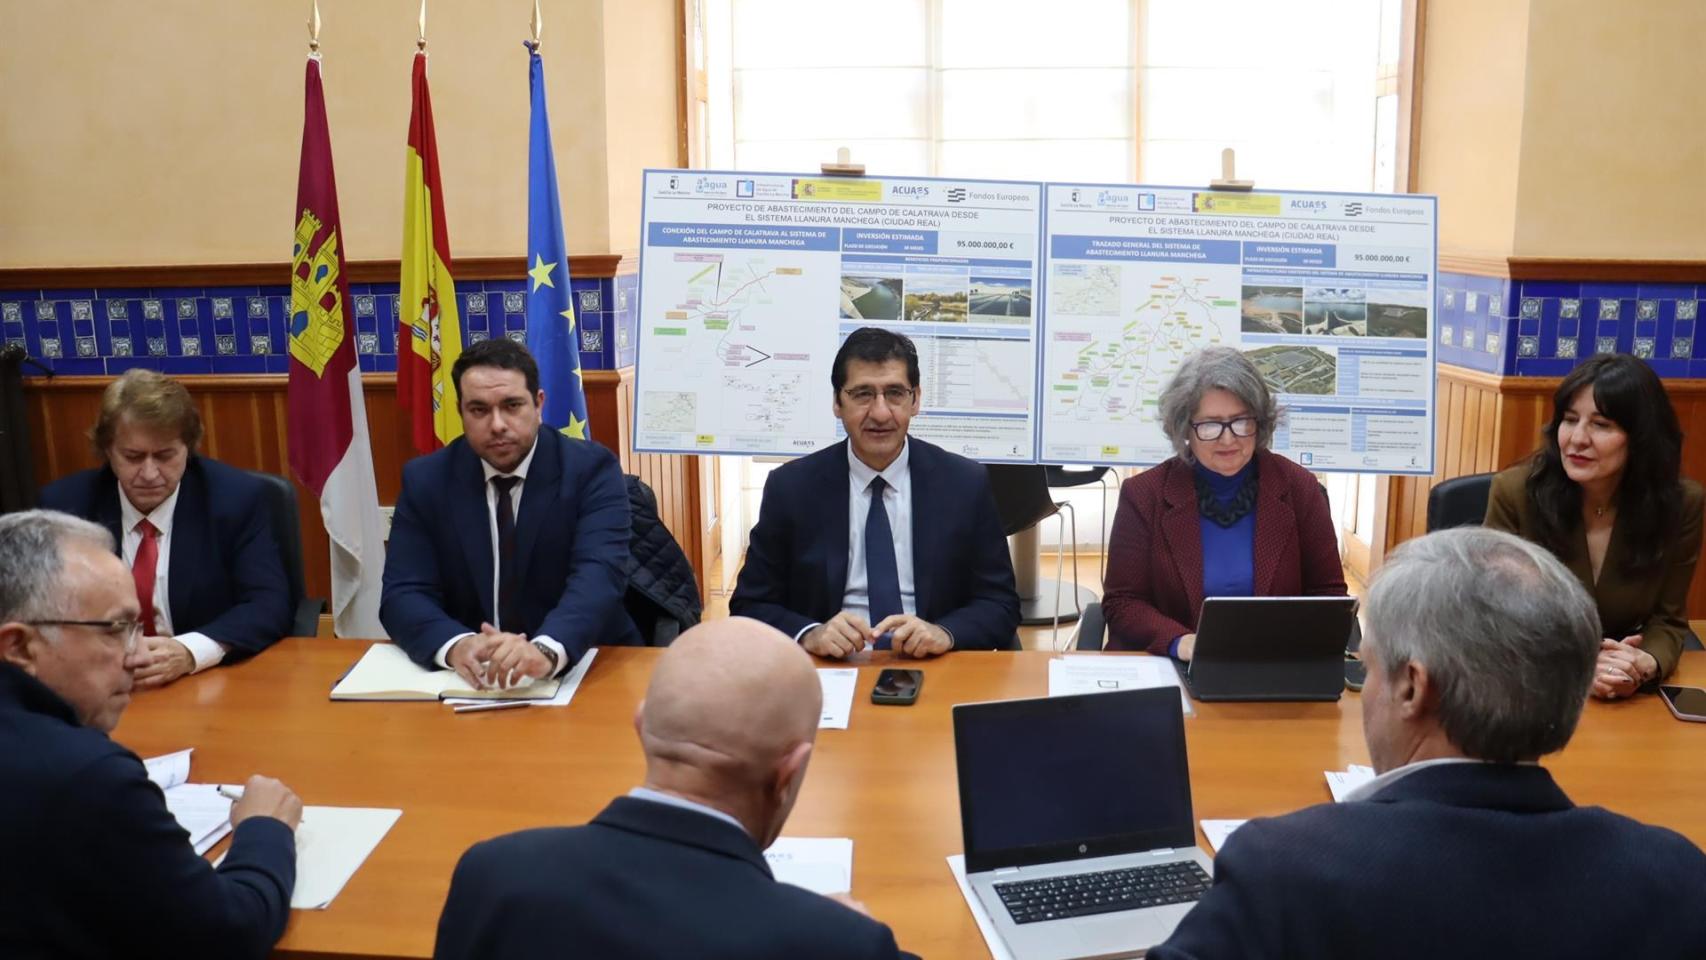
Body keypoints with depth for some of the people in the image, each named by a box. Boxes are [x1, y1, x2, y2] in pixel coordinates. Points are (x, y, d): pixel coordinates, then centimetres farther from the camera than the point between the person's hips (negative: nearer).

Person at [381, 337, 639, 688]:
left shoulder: (591, 469, -5)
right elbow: (403, 595, -6)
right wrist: (457, 645, -27)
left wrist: (547, 649, -39)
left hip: (584, 667, -1)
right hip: (472, 675, 1)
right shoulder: (425, 480, 2)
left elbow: (598, 576, -19)